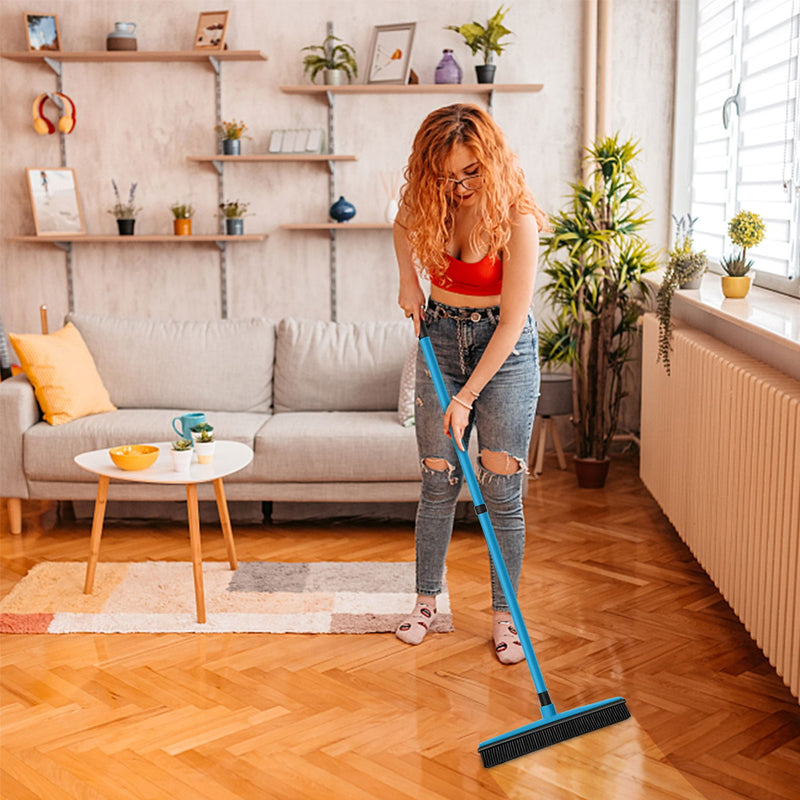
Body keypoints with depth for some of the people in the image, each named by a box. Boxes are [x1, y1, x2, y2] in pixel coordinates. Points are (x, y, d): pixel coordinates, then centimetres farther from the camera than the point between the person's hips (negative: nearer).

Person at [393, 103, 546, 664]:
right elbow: (404, 224, 21)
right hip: (441, 339, 4)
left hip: (504, 349, -4)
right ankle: (428, 598, 21)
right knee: (439, 481, 7)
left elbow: (512, 320, -21)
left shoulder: (516, 218, -22)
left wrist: (467, 397, -21)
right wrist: (409, 281, 5)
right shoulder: (429, 204, -7)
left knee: (502, 490, -2)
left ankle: (505, 613, 12)